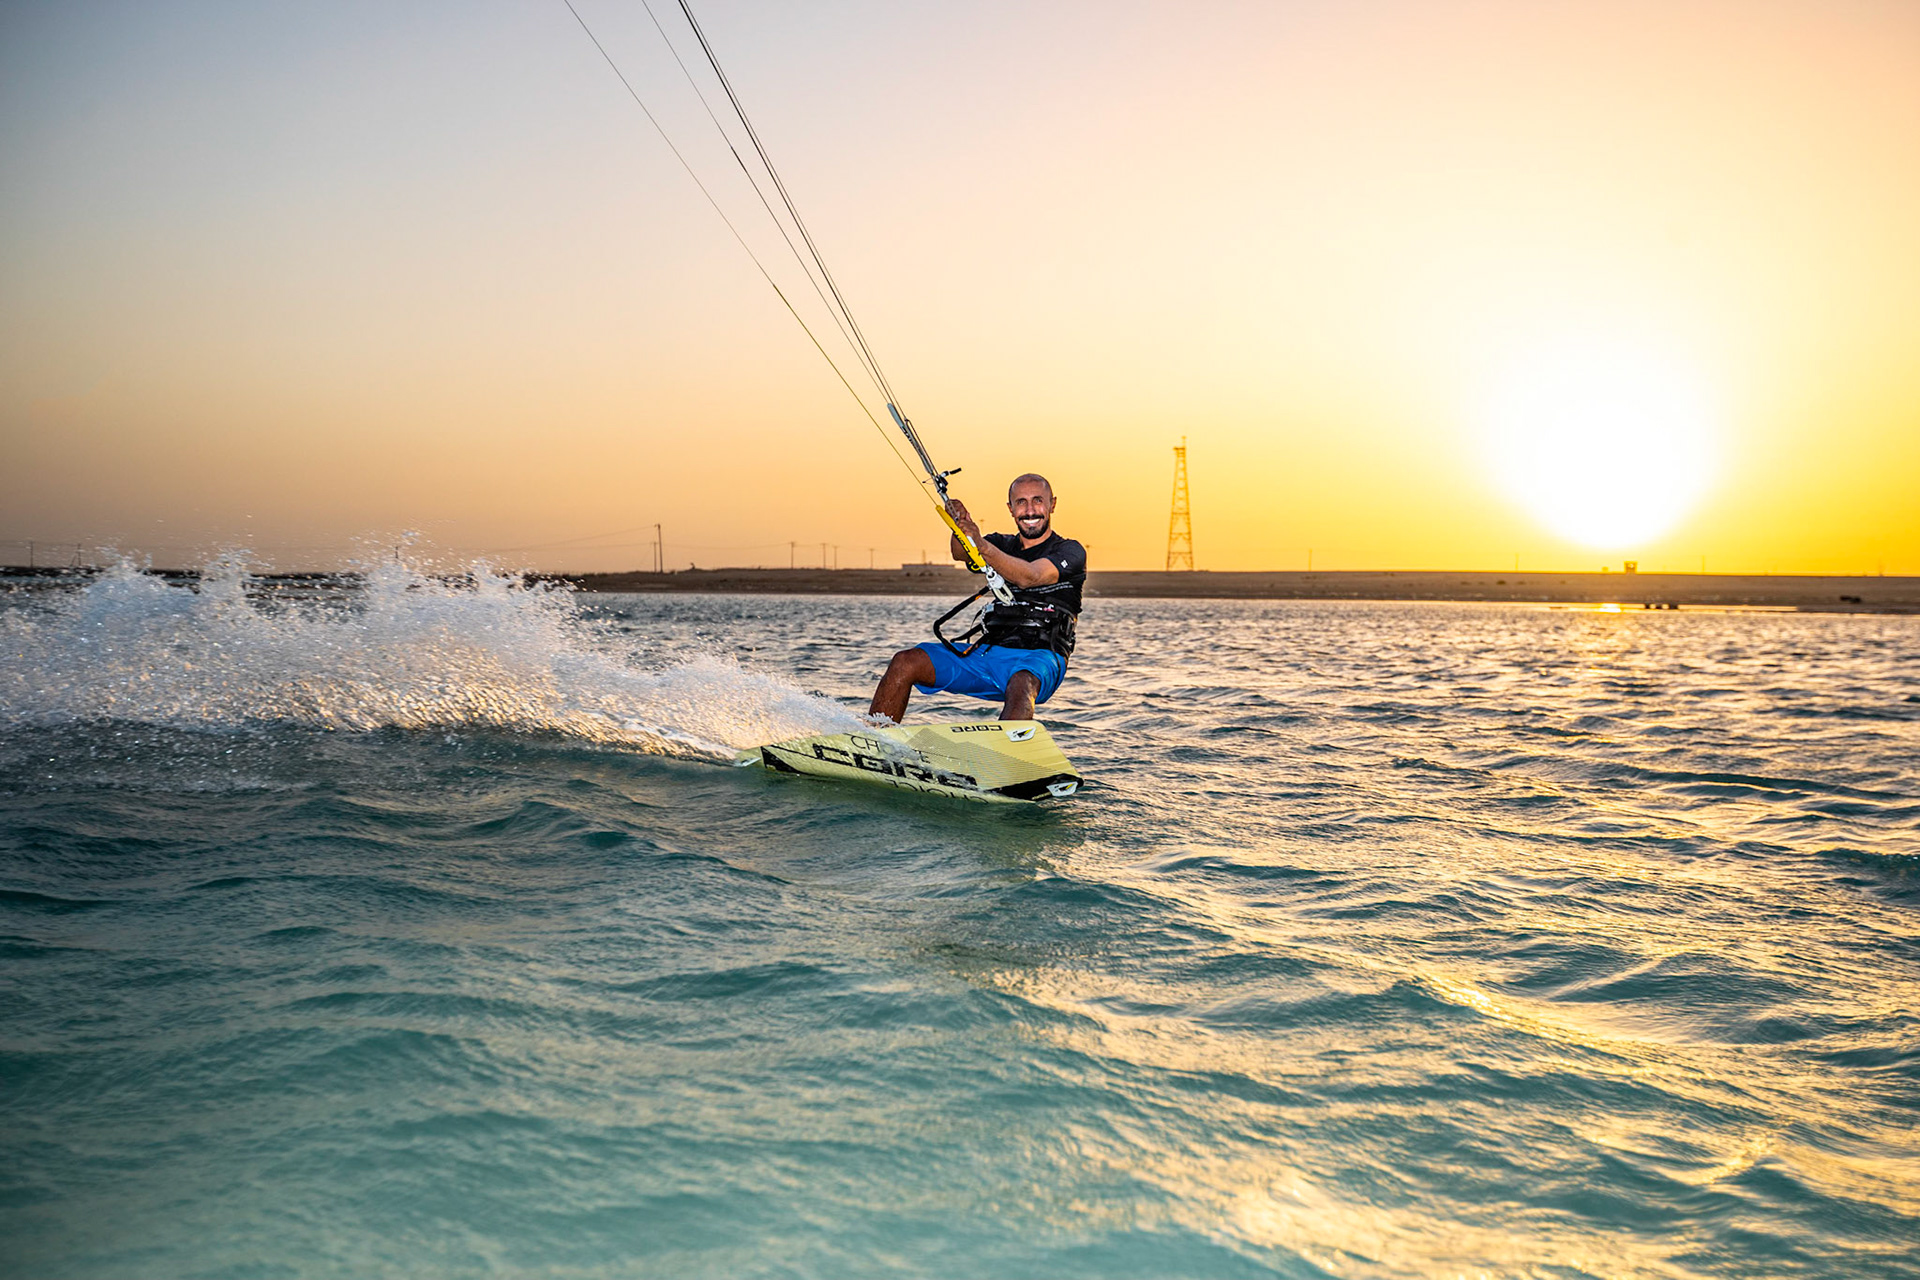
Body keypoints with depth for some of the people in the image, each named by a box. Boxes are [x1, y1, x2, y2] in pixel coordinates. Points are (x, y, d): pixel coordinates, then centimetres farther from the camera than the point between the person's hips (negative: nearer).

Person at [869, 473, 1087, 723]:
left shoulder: (1070, 552, 2)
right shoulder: (1004, 545, 18)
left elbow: (1028, 577, -19)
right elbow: (961, 553, -4)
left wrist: (980, 544, -33)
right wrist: (961, 526, -27)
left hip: (1039, 658, -5)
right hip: (990, 651, 6)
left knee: (1021, 686, -41)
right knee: (906, 662, -10)